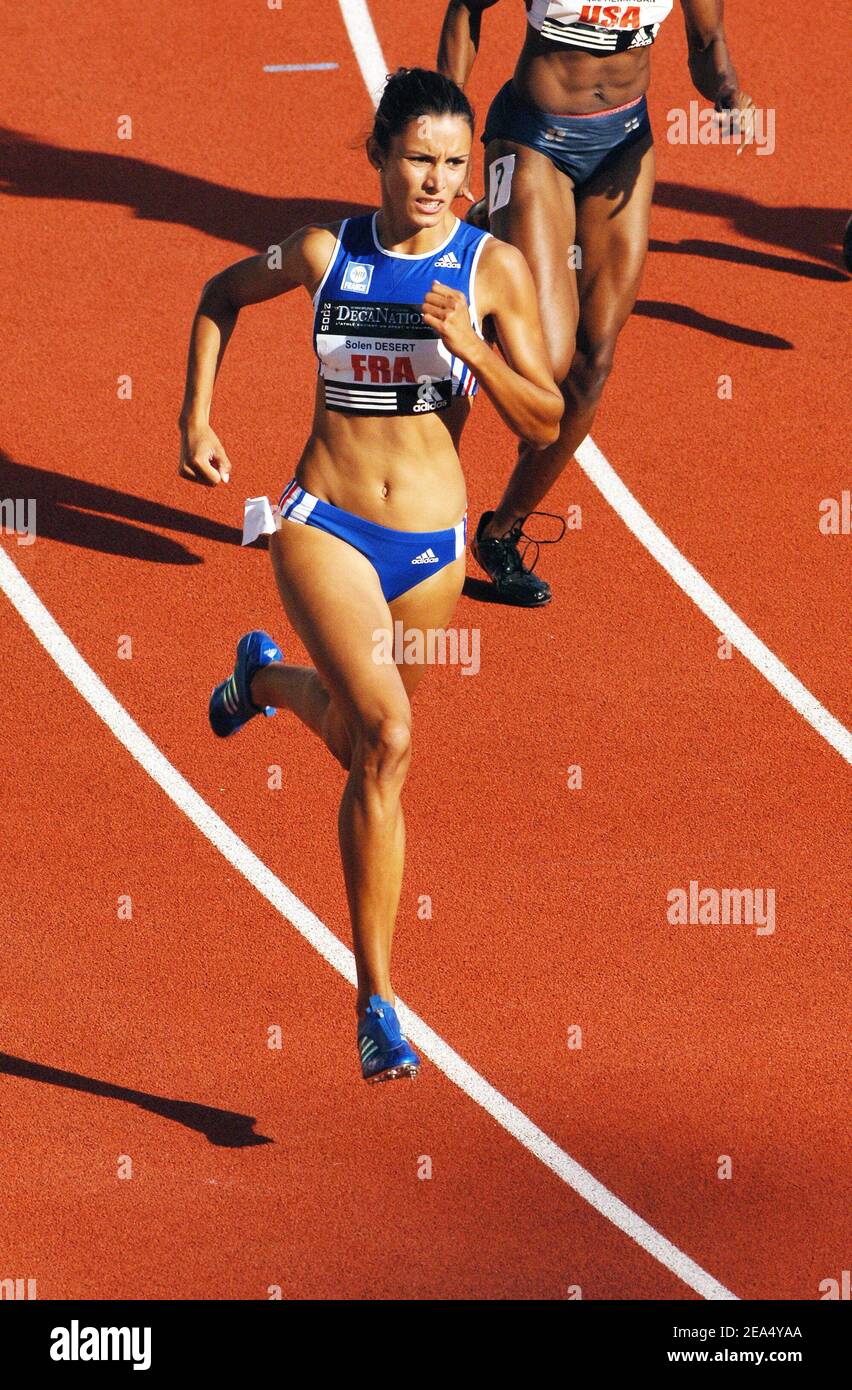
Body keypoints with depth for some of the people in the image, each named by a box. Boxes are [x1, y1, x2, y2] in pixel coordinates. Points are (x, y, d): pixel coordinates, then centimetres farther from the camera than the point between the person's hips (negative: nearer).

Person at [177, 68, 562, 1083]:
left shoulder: (496, 268, -5)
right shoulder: (323, 254, -3)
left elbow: (544, 427, -7)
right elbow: (220, 296, 17)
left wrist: (472, 348, -23)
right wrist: (195, 416, 9)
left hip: (431, 545, 2)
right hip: (323, 527, -2)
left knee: (355, 742, 19)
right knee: (385, 736, -22)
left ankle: (264, 675, 57)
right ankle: (376, 1001, -16)